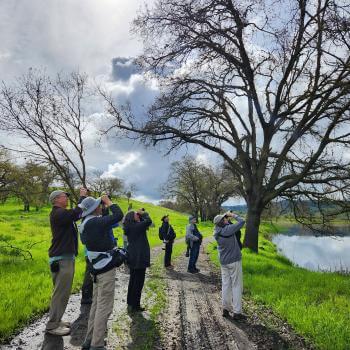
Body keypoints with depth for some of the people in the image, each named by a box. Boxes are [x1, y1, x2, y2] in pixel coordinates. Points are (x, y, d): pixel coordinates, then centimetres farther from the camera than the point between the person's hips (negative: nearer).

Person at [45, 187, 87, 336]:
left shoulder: (60, 213, 17)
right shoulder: (58, 213, -18)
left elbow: (75, 215, 15)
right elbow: (76, 213, -32)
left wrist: (83, 198, 7)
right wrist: (82, 196, -20)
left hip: (65, 257, 11)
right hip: (62, 259, -11)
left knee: (61, 292, 18)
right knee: (61, 293, -4)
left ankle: (55, 320, 28)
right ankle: (52, 326, 6)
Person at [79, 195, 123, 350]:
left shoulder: (85, 224, 6)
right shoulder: (95, 222, -21)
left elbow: (104, 221, 18)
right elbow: (118, 215, -22)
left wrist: (103, 205, 12)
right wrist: (108, 202, -9)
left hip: (98, 268, 10)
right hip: (106, 268, -9)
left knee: (97, 305, 19)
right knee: (104, 307, -1)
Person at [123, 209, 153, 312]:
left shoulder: (130, 227, 9)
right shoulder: (136, 226, -18)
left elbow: (142, 223, 19)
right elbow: (148, 221, -27)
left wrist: (141, 215, 8)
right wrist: (143, 213, -12)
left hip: (133, 257, 10)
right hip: (139, 257, -10)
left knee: (133, 280, 19)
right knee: (139, 281, 1)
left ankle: (130, 303, 30)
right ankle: (135, 305, 9)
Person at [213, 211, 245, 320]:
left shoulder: (216, 232, -2)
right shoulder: (228, 229, -21)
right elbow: (242, 222, -15)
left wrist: (229, 218, 8)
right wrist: (234, 215, -2)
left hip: (223, 262, 6)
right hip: (234, 261, -6)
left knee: (226, 285, 14)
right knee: (236, 286, 3)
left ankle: (225, 309, 21)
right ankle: (237, 312, 8)